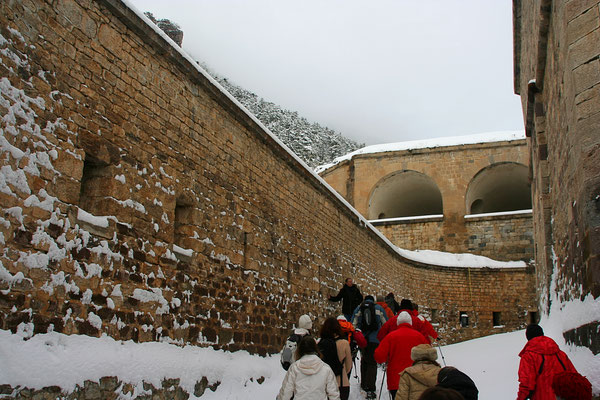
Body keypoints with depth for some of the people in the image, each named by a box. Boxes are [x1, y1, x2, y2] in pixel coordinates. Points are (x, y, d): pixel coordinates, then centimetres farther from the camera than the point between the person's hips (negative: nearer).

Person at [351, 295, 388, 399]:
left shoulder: (358, 309, 11)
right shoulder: (379, 308, 9)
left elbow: (353, 325, 8)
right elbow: (385, 324, 11)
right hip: (375, 340, -2)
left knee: (364, 362, 17)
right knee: (372, 363, -2)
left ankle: (364, 385, 23)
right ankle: (370, 389, -11)